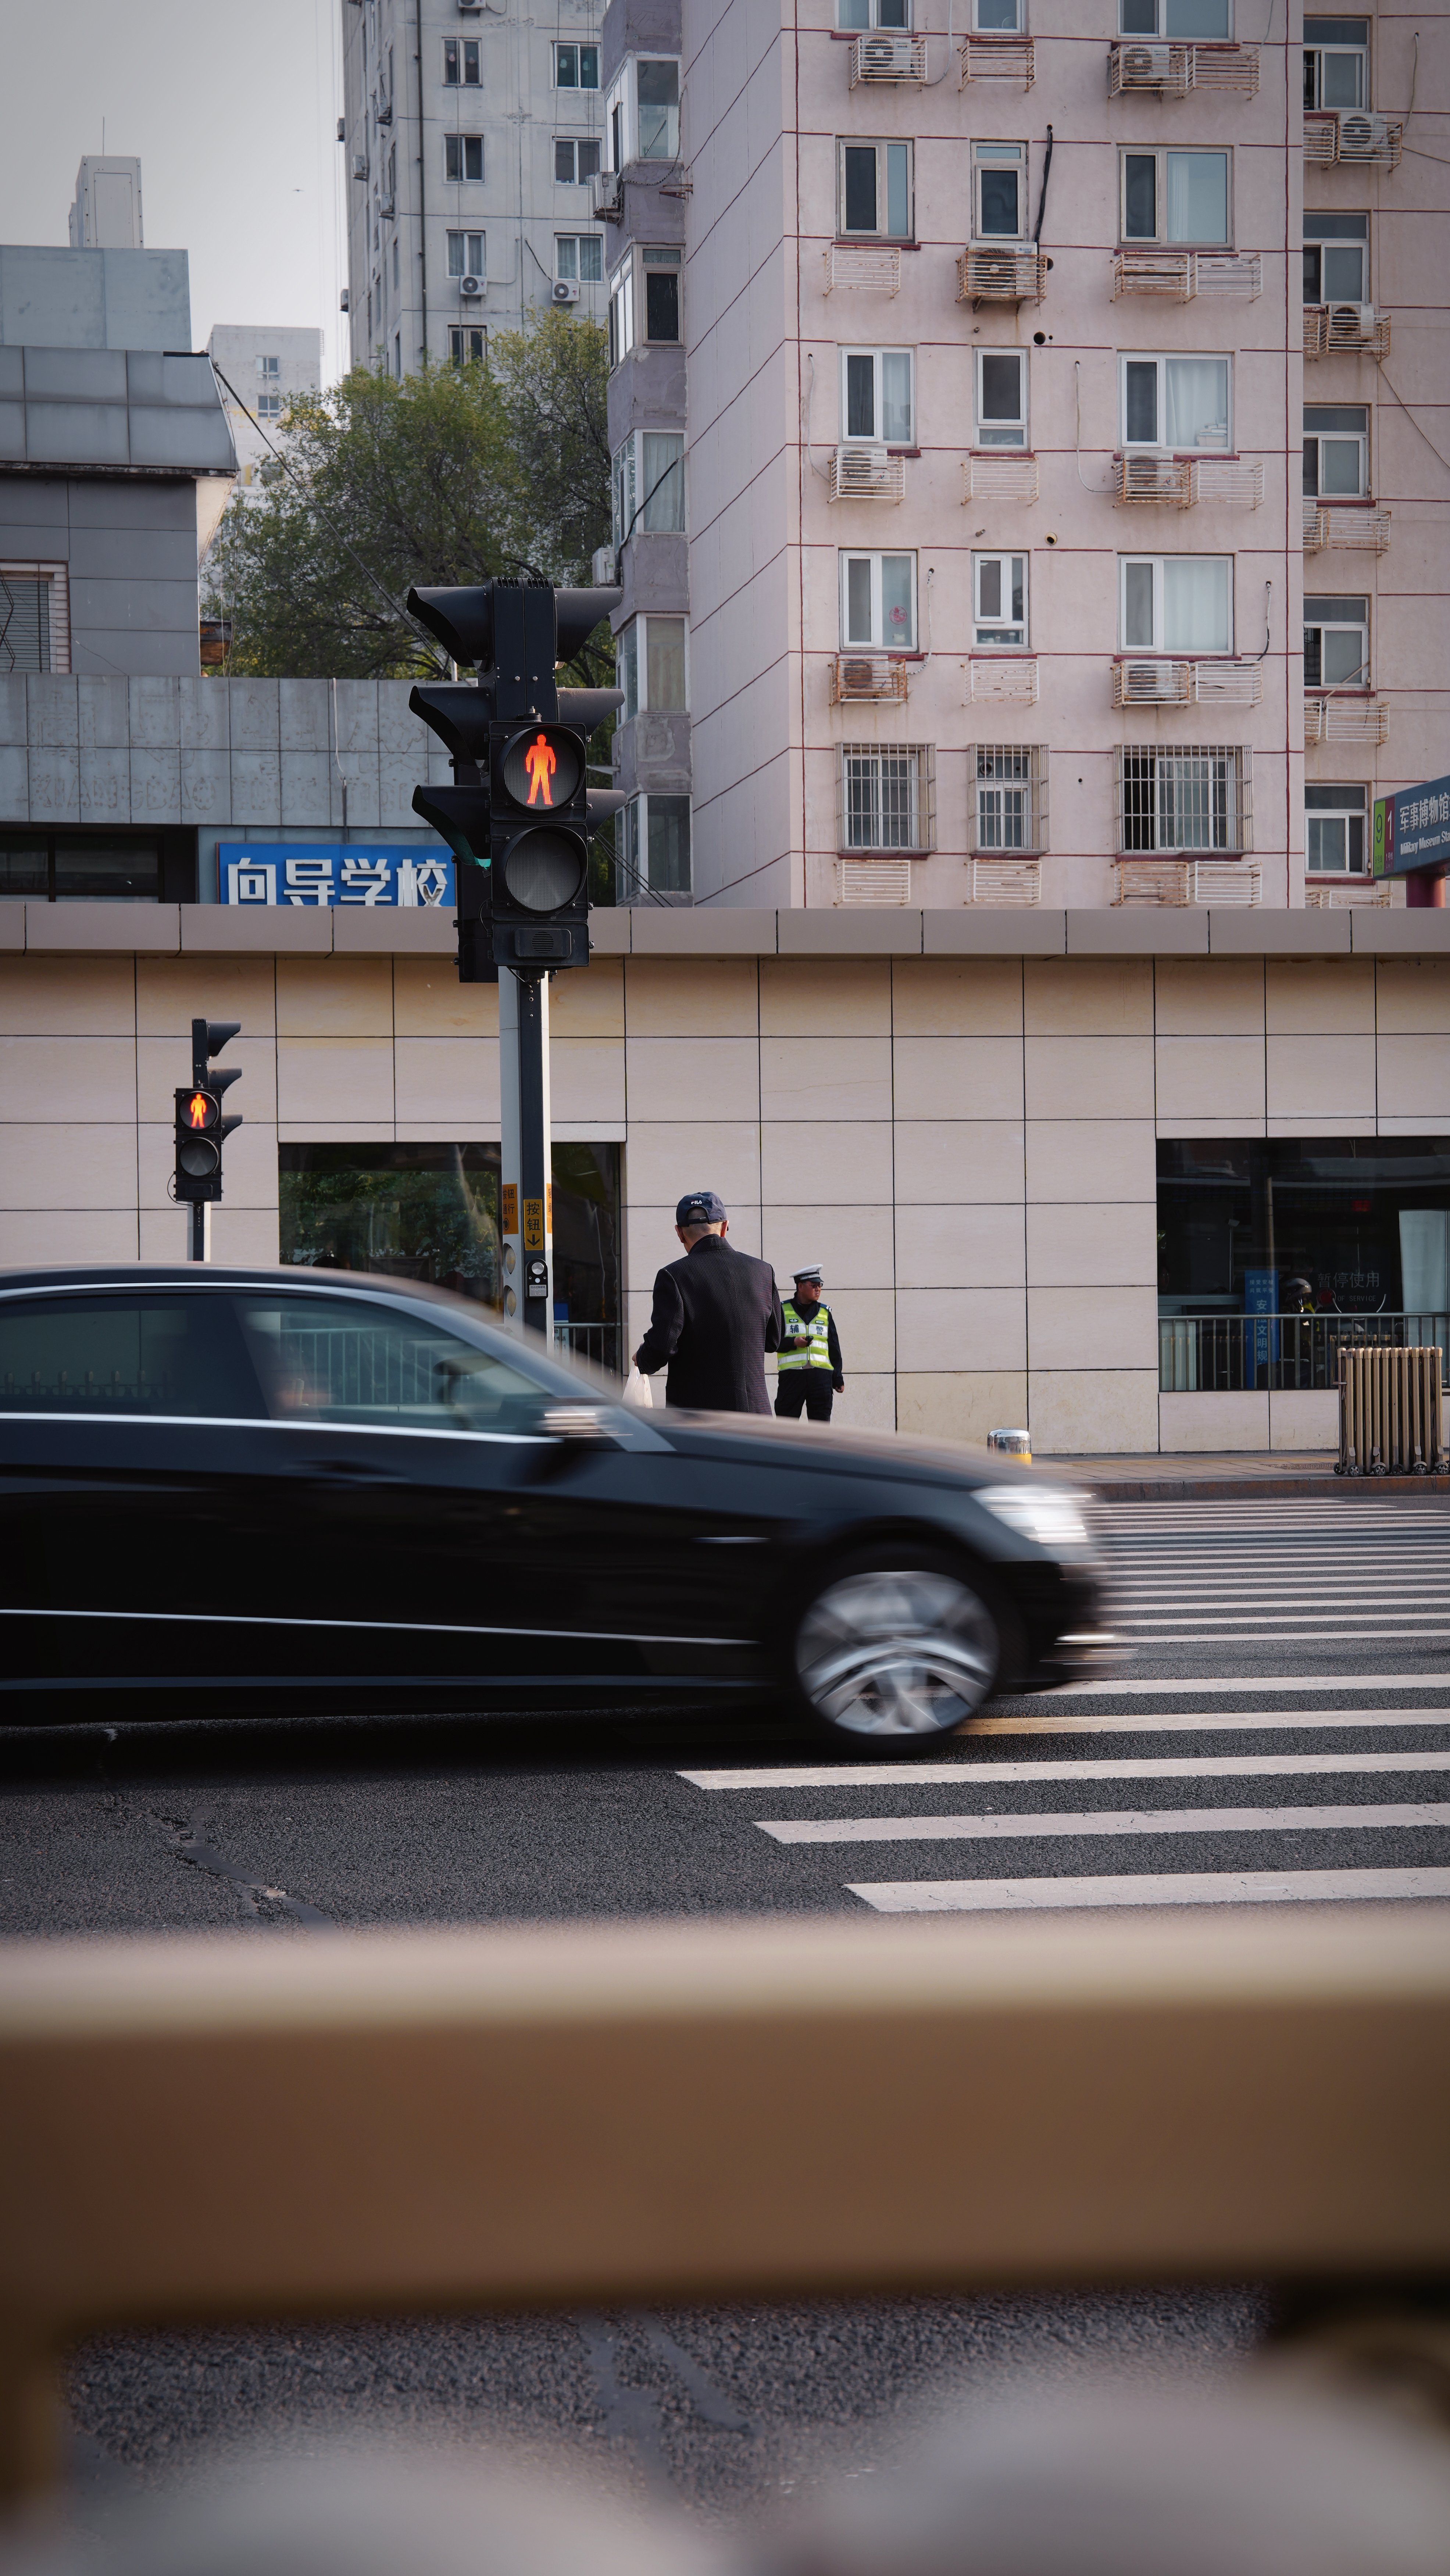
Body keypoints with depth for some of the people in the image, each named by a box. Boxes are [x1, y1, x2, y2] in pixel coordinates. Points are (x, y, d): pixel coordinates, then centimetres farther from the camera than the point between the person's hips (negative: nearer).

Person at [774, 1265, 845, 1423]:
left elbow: (834, 1349, 16)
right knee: (787, 1424, -3)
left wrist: (838, 1379, 11)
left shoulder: (825, 1312, 16)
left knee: (821, 1423, 2)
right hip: (792, 1373, -3)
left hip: (821, 1375, 3)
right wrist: (793, 1342, -15)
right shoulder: (783, 1310, 6)